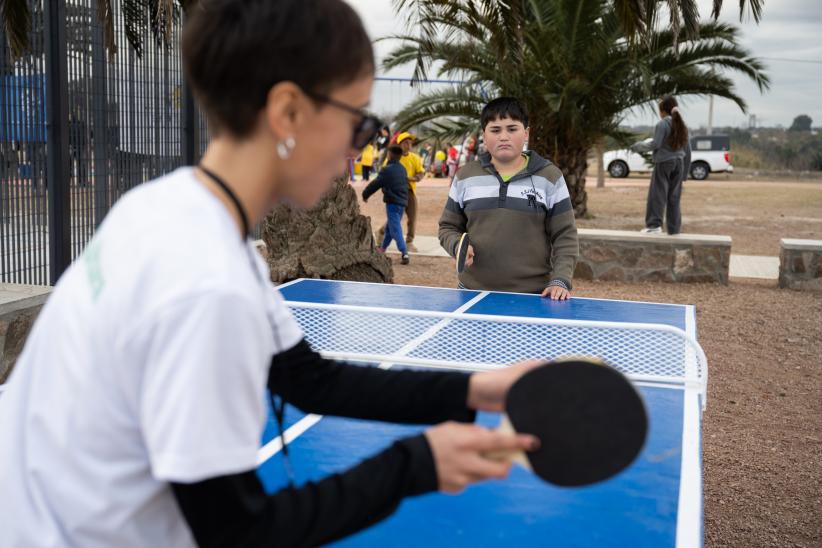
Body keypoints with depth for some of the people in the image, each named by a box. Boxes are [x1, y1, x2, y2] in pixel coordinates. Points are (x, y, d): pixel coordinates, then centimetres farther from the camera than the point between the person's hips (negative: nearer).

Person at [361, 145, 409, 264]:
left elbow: (375, 184, -7)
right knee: (390, 226, 21)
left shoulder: (387, 170, -11)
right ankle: (382, 248, 35)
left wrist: (365, 194, 7)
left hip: (392, 202, -8)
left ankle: (404, 253, -20)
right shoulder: (402, 169, 11)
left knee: (395, 228, -9)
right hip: (402, 201, 8)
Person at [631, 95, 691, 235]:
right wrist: (685, 172, 20)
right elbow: (687, 150, 15)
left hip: (663, 163, -6)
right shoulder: (682, 126, 13)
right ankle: (674, 228, 11)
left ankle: (654, 225, -15)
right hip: (678, 163, 6)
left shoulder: (662, 124, -8)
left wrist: (639, 146, 1)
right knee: (674, 197, 9)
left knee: (658, 195, -6)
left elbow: (655, 144, -15)